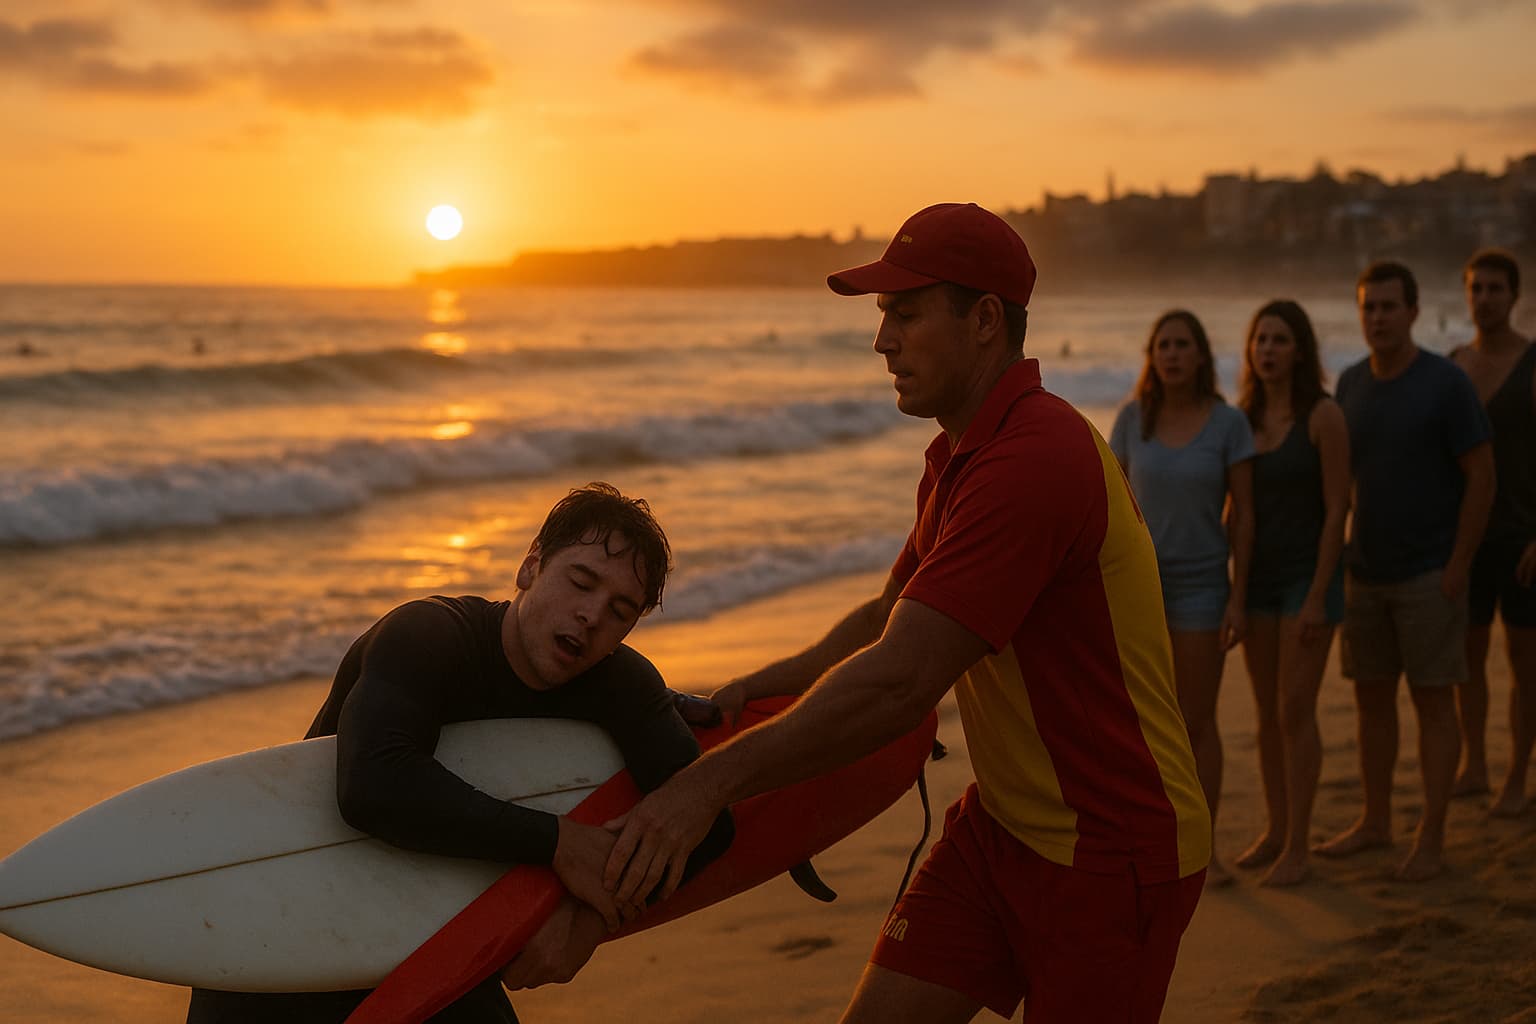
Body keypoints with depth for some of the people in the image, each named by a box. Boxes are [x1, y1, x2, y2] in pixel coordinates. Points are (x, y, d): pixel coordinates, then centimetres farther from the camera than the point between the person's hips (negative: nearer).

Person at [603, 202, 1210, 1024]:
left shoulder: (1038, 459, -26)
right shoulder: (958, 455, 9)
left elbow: (901, 678, -31)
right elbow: (892, 612, 25)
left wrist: (715, 779, -27)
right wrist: (775, 680, 12)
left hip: (1112, 852, -9)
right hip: (1001, 824, 9)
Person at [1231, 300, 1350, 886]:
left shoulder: (1325, 415, -14)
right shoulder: (1243, 417, 4)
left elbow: (1337, 509, -15)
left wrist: (1318, 597, -18)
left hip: (1311, 575, -6)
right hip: (1258, 576, 6)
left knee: (1296, 712, -9)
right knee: (1267, 714, 11)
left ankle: (1297, 848, -1)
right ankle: (1276, 831, 23)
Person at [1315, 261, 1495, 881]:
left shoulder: (1446, 384, -12)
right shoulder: (1351, 384, 5)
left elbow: (1482, 475, -11)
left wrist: (1457, 567, -14)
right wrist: (1338, 556, 8)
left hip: (1429, 574, -6)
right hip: (1366, 573, 6)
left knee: (1433, 701, 0)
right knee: (1371, 697, 11)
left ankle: (1431, 839, 6)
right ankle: (1375, 822, 23)